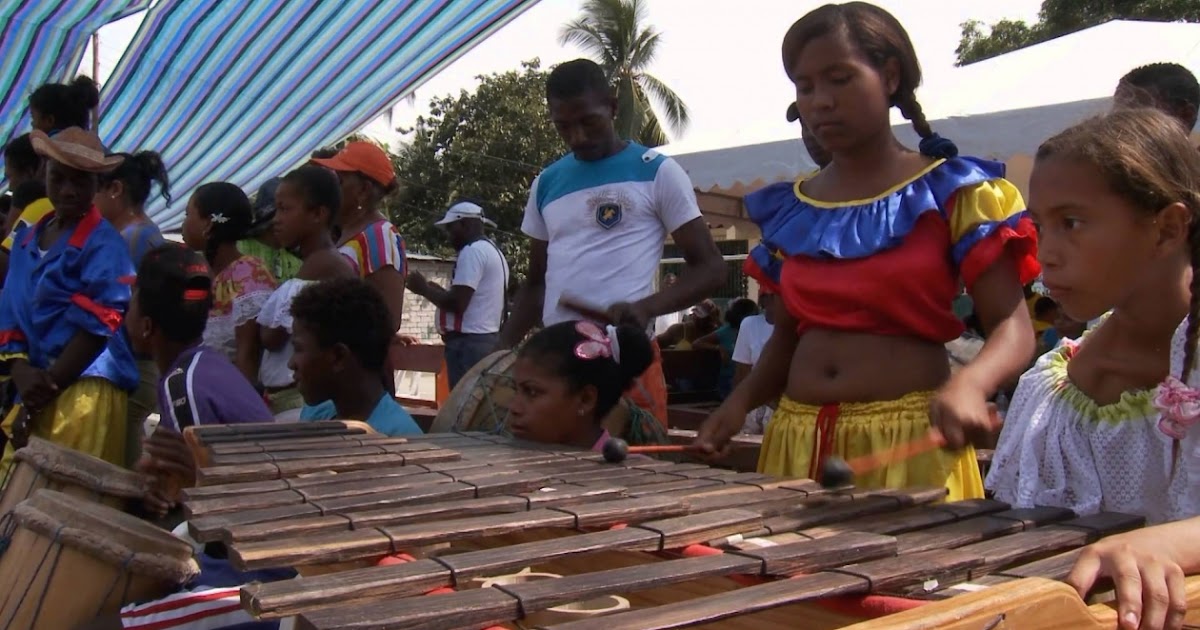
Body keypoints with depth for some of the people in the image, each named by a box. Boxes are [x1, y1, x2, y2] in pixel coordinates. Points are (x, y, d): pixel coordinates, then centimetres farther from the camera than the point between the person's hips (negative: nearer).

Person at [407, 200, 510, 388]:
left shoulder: (472, 251, -11)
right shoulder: (493, 250, 19)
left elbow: (457, 303, -18)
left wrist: (424, 289, -4)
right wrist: (438, 291, 18)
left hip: (469, 341, -10)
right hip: (488, 338, 10)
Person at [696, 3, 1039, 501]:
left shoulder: (954, 193, -3)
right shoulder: (790, 210, 9)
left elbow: (1013, 328, -8)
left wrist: (969, 385, -28)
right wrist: (742, 400, -2)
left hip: (912, 441, -4)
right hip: (798, 443, 4)